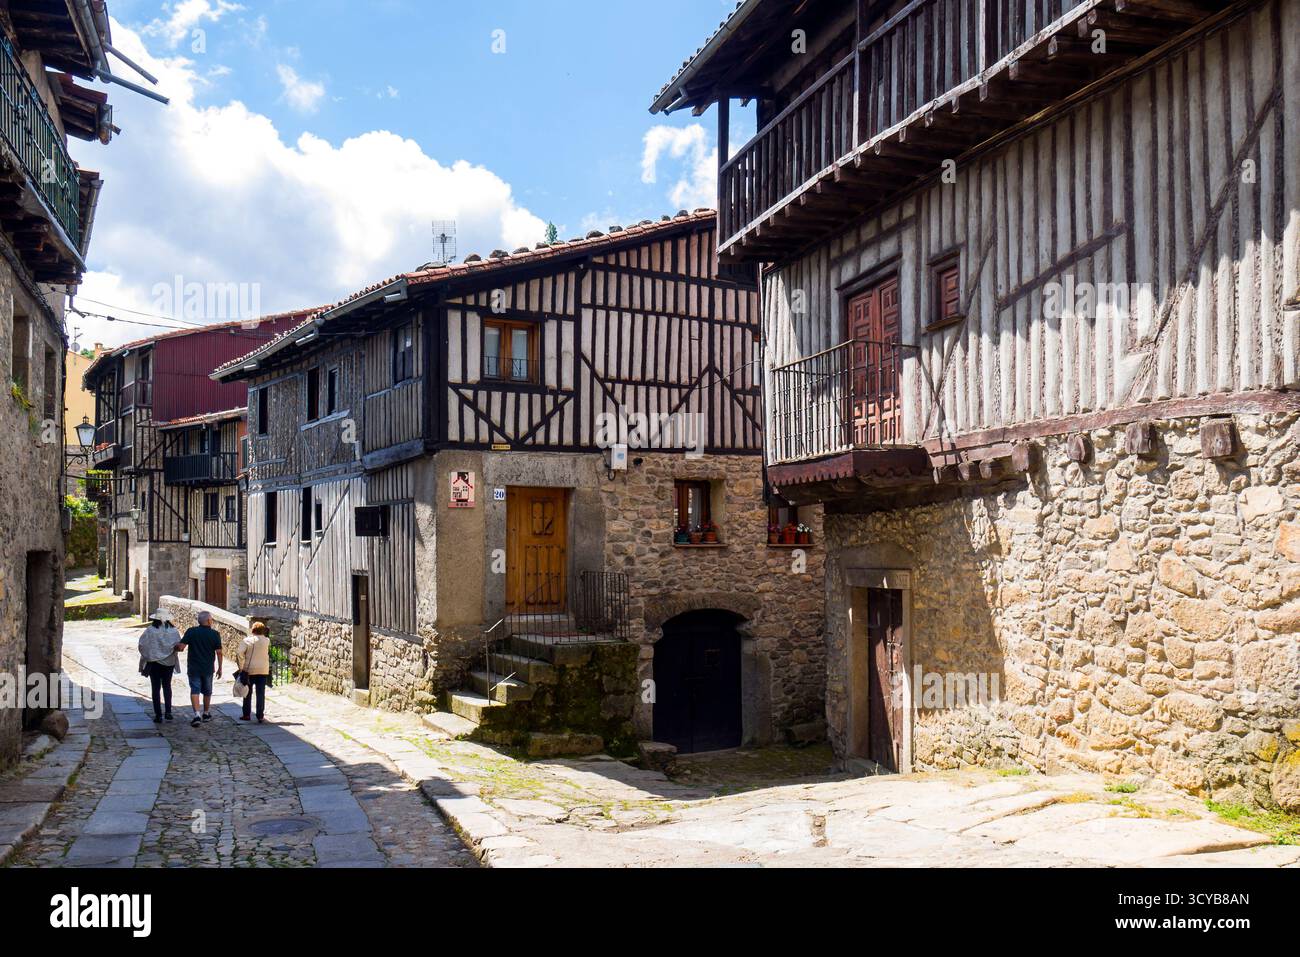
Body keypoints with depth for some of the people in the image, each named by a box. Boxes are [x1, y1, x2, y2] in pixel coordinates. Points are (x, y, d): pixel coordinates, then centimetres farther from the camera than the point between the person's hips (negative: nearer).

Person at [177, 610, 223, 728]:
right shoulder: (214, 634, -6)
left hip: (193, 668, -1)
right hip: (208, 668, 1)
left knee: (195, 690, -1)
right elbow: (219, 652, -4)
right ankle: (206, 714, 30)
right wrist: (220, 668, 5)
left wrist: (183, 649, 13)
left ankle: (196, 714, -18)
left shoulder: (191, 632, -7)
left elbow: (181, 647, -12)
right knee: (207, 691, 17)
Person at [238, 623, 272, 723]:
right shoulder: (266, 641, 0)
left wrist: (241, 667, -9)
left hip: (249, 670, -1)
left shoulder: (247, 641, -6)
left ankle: (247, 715, 18)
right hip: (263, 670, 1)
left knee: (248, 693, 13)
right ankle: (260, 717, 1)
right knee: (261, 694, 3)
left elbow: (240, 653, -15)